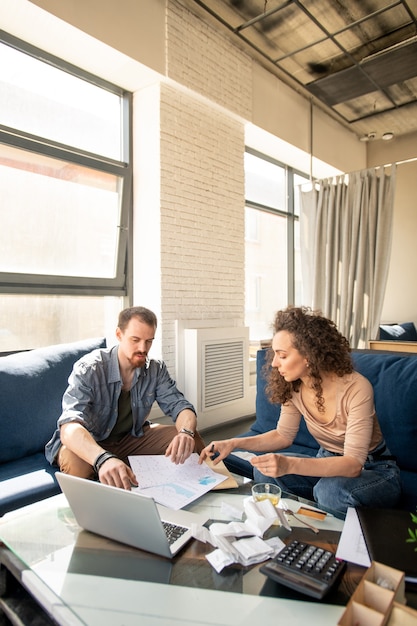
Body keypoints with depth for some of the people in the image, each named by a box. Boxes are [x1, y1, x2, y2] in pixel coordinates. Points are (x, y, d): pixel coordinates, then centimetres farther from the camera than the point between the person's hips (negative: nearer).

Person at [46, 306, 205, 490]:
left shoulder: (156, 369, -12)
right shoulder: (89, 369, -27)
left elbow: (180, 406, -14)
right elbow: (69, 428, -40)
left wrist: (186, 433, -40)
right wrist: (103, 459, -61)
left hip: (131, 438, 4)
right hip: (88, 444, -3)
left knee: (192, 440, -15)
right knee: (76, 463, -38)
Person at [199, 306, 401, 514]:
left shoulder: (356, 388, -28)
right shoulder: (293, 387, -11)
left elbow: (353, 464, -31)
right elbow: (283, 435, 2)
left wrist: (289, 465, -46)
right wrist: (234, 443, -12)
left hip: (375, 471, -4)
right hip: (328, 463, 5)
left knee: (331, 490, -35)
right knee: (264, 470, -18)